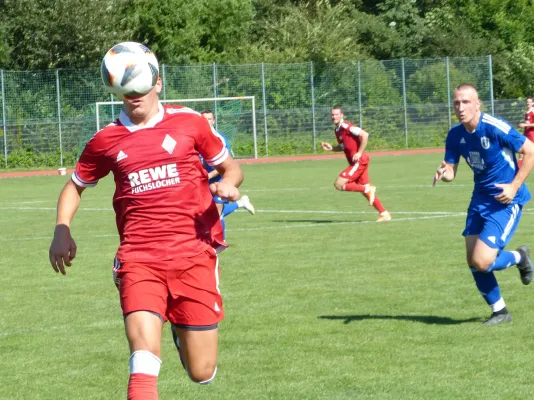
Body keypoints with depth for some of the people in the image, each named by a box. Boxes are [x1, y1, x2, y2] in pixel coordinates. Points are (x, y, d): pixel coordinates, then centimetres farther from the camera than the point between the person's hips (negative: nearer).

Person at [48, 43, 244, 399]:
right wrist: (62, 230, 6)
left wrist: (229, 184, -8)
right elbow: (76, 185, 23)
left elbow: (230, 167, 15)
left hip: (194, 253, 0)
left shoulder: (189, 122, 4)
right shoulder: (106, 140, 7)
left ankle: (183, 330, 40)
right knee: (144, 355, -24)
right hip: (139, 259, 0)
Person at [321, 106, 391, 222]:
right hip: (356, 163, 10)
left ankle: (368, 189, -9)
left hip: (359, 161, -10)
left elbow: (365, 135, -22)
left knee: (339, 184, -12)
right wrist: (331, 148, 12)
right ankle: (384, 213, 13)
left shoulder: (346, 126, -13)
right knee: (365, 189, 11)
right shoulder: (338, 130, 15)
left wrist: (359, 153, -20)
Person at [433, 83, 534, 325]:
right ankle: (499, 311, 25)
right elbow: (451, 170, 4)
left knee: (482, 262, -17)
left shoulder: (495, 128, -21)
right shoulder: (455, 135, -2)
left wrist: (514, 187, -18)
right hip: (480, 199, 7)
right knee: (473, 262, 5)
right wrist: (443, 174, -21)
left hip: (506, 200, -7)